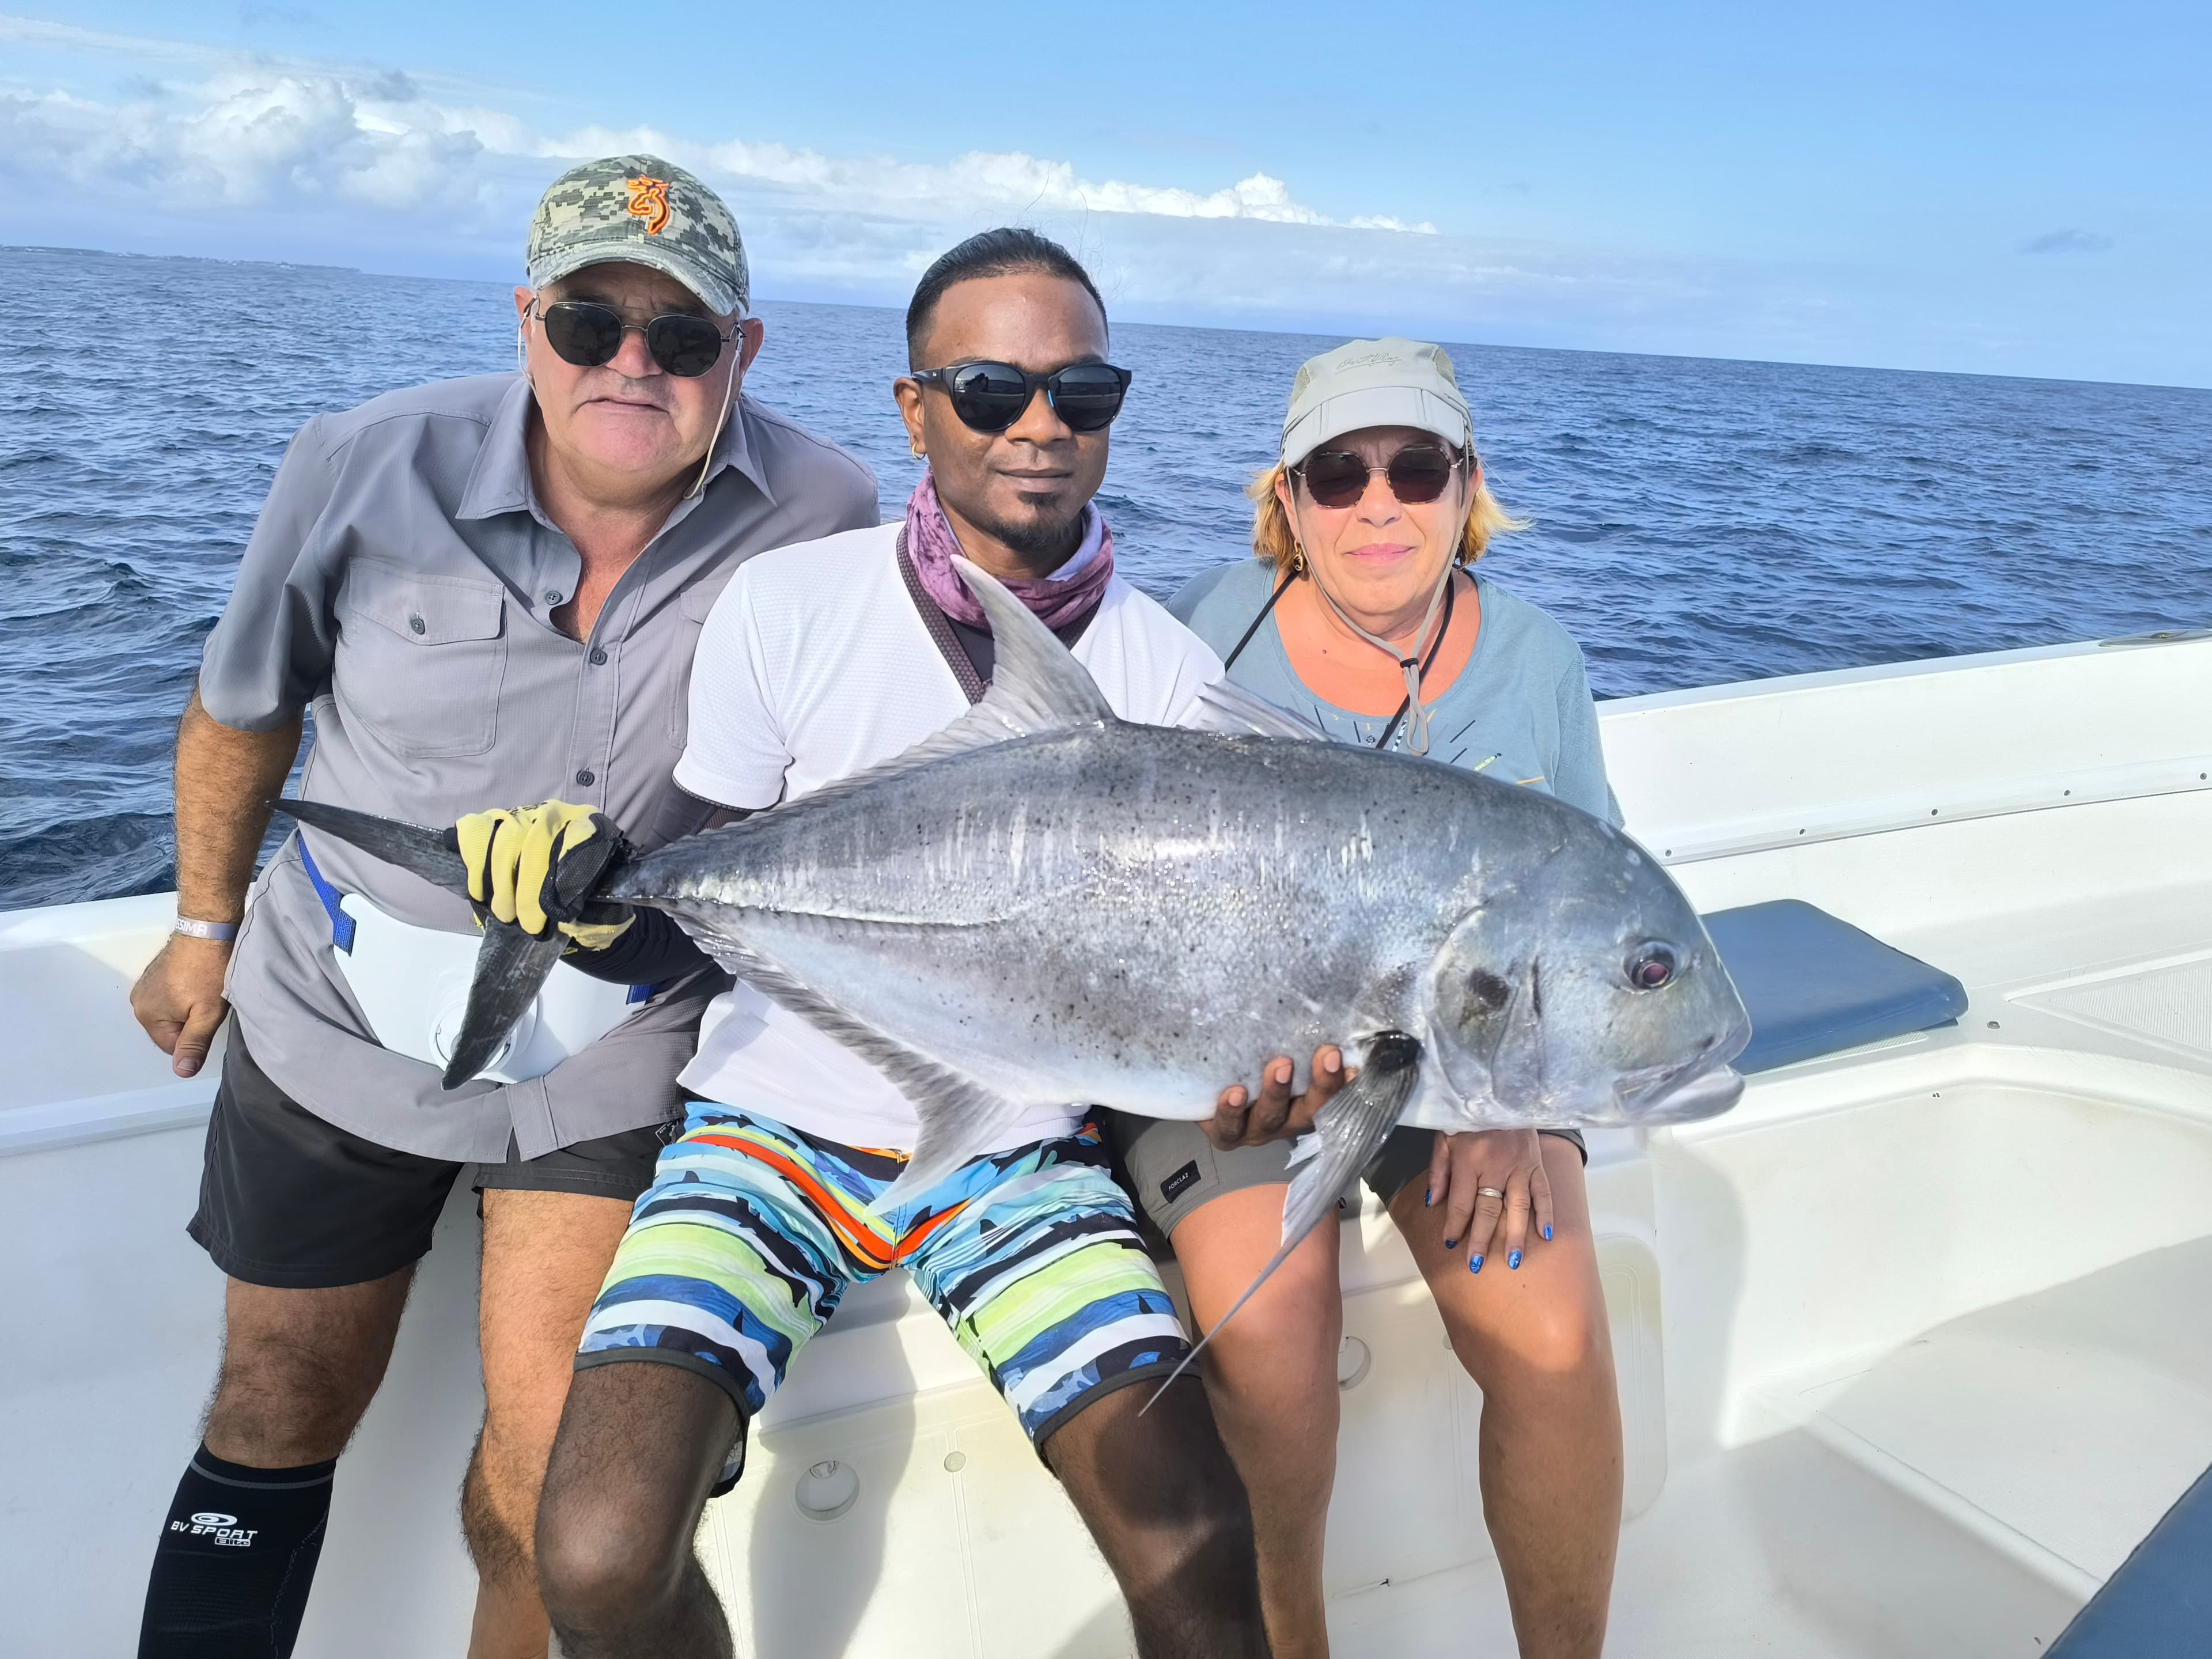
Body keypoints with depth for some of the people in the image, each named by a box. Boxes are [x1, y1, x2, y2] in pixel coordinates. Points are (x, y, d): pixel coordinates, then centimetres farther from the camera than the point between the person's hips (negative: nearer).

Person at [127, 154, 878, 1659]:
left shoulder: (823, 518, -15)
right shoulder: (366, 470, -14)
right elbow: (242, 708, 2)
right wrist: (206, 925, 13)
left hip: (611, 1050, -1)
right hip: (339, 1019, 1)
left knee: (553, 1455, -1)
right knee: (277, 1419, 15)